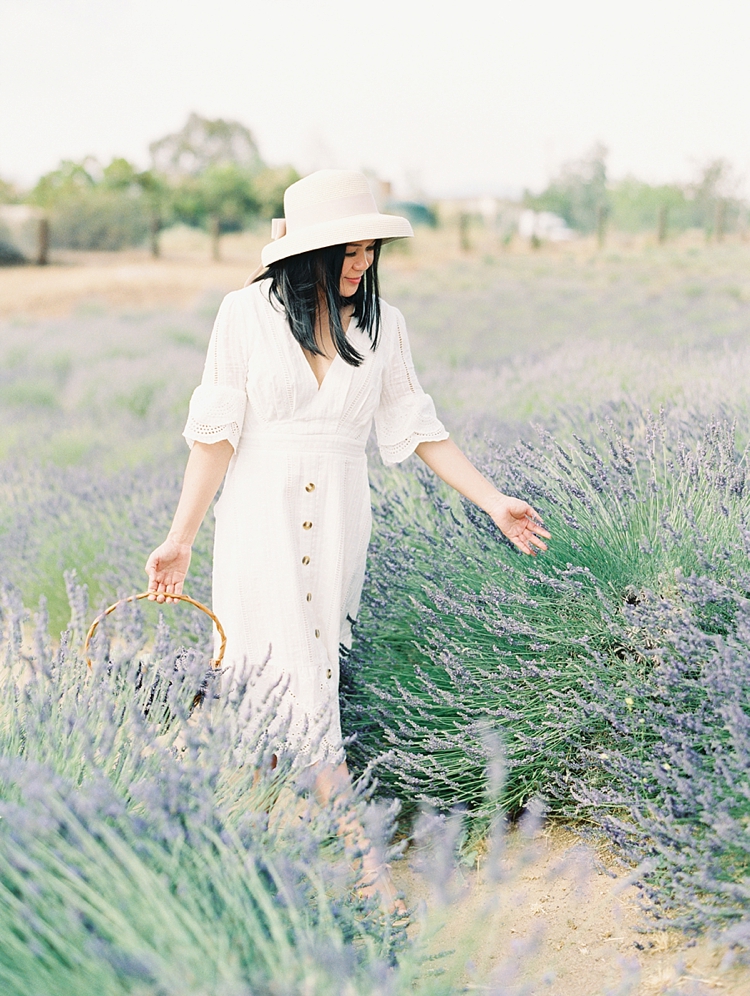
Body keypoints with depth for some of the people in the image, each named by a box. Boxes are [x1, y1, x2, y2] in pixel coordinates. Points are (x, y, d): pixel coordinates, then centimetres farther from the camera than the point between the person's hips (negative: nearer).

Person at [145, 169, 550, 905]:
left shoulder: (379, 321, 2)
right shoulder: (248, 313, -6)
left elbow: (414, 427, 7)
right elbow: (215, 432, -4)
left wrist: (491, 500, 2)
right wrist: (180, 539, -6)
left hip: (338, 519, 3)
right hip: (259, 516, -2)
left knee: (314, 667, 6)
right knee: (293, 677, -8)